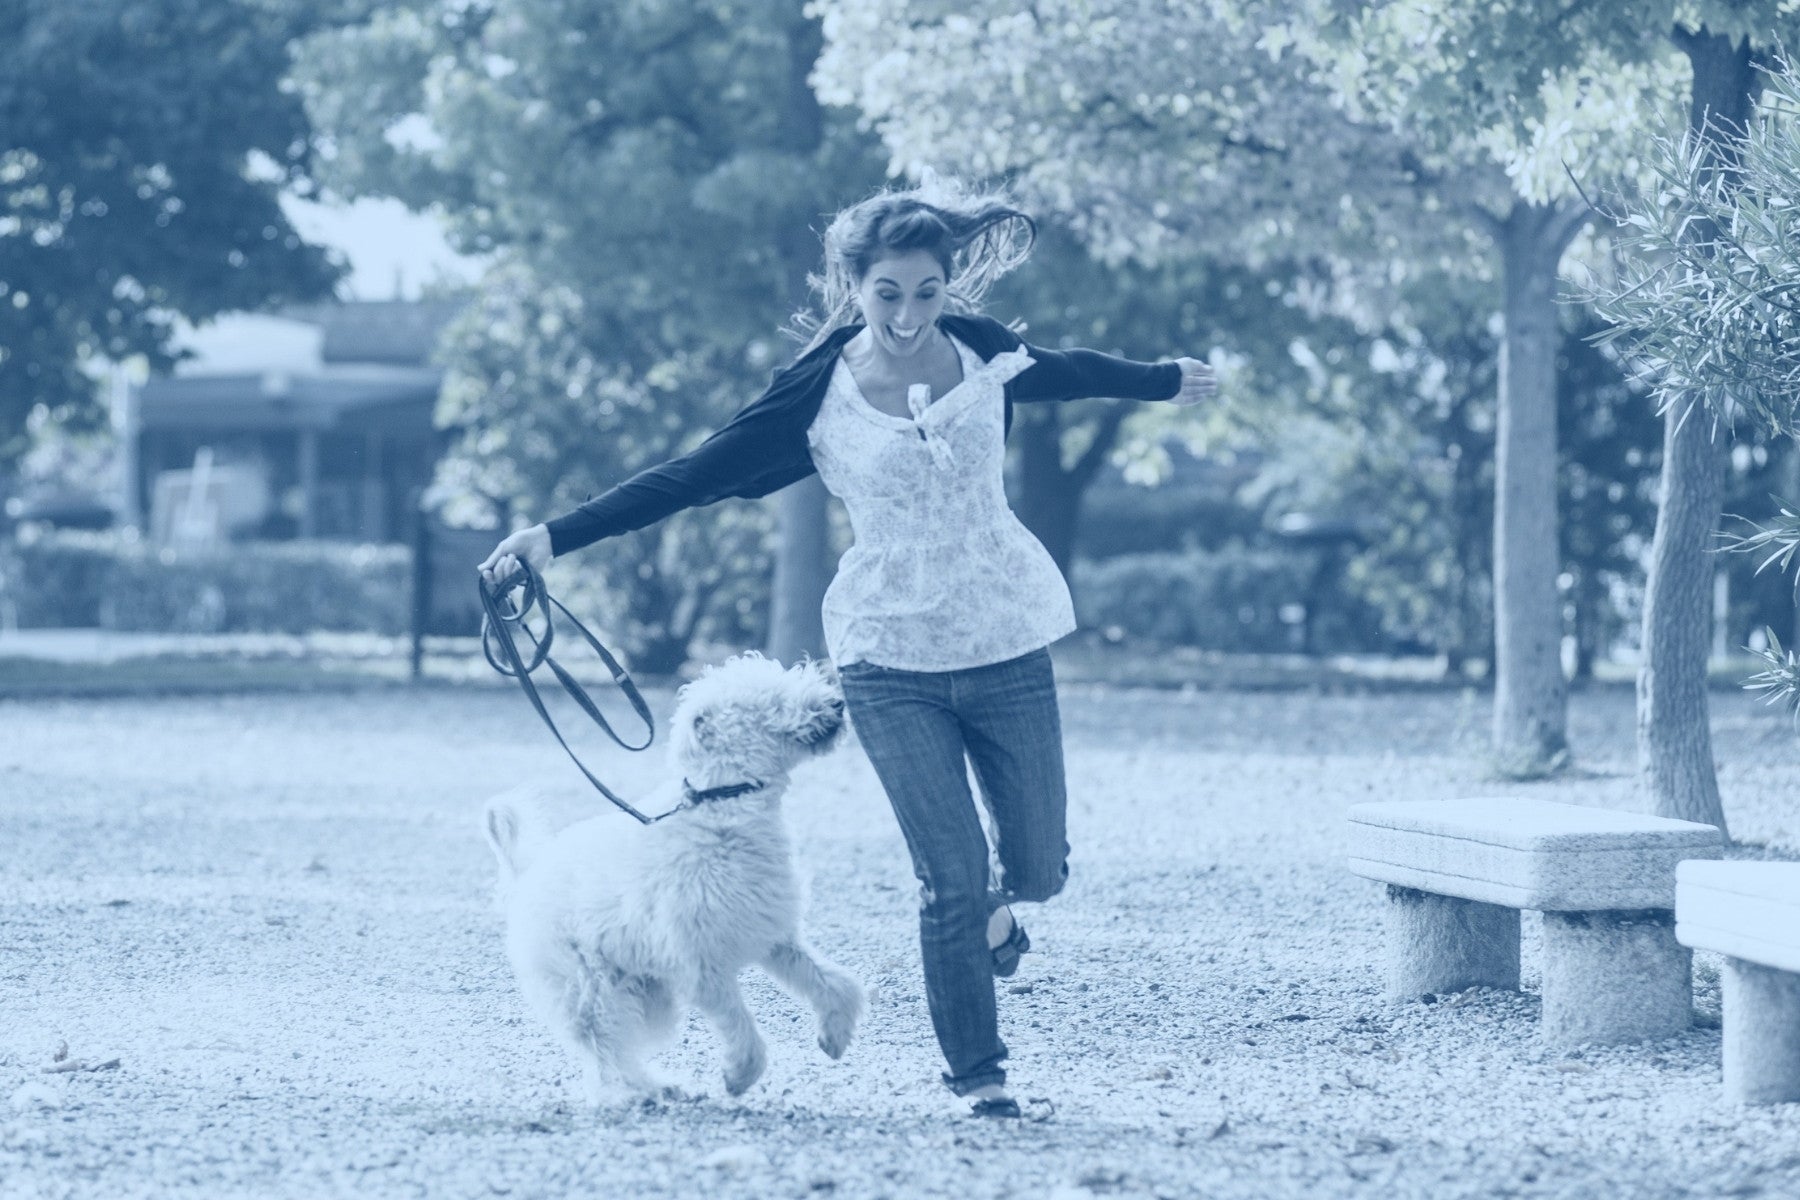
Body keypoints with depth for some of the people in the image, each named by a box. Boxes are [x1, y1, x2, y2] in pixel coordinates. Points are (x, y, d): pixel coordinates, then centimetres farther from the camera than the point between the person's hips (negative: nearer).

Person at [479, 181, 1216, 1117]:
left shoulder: (980, 351, -2)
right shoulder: (816, 395, -10)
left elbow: (1068, 372, 20)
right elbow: (689, 478, -9)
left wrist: (1164, 381, 37)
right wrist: (555, 537, -16)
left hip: (1006, 647, 3)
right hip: (893, 660, -3)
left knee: (1038, 867, 7)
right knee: (950, 880, -7)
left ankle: (997, 901, 44)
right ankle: (977, 1072, 10)